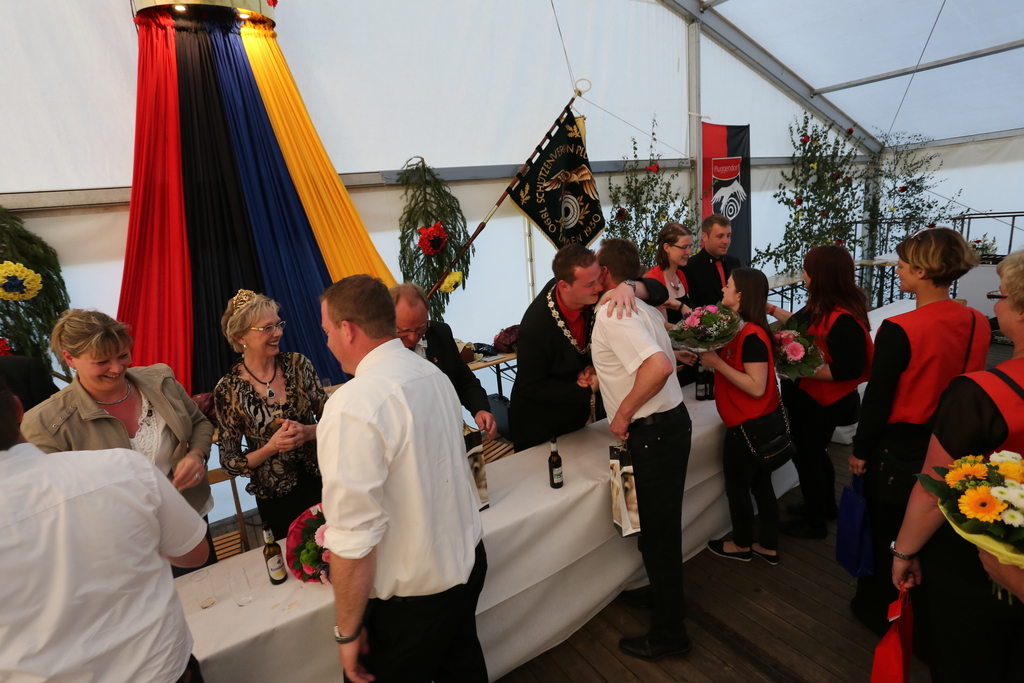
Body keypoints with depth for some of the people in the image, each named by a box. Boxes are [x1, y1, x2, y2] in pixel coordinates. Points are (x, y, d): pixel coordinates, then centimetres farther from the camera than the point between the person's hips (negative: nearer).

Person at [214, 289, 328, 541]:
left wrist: (308, 432, -21)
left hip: (320, 483, 2)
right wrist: (272, 447, -20)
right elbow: (229, 461, -4)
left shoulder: (298, 364, -6)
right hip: (276, 499, -1)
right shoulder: (229, 389, -10)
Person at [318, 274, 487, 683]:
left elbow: (354, 537, -26)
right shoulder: (435, 375, -2)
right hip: (468, 560, 7)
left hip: (411, 596, -7)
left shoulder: (352, 407, -27)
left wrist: (347, 632, -12)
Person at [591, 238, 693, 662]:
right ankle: (662, 598, 46)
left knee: (658, 533, 7)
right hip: (671, 421, 9)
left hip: (654, 432, -9)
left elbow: (659, 366, -33)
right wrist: (606, 378, 14)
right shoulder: (643, 306, 10)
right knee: (660, 527, 25)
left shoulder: (612, 313, -19)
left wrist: (623, 413, -21)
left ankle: (668, 633, 26)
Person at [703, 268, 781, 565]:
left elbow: (756, 387, -26)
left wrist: (717, 363, -25)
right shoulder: (741, 328, 3)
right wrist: (710, 354, -3)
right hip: (759, 422, 9)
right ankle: (769, 547, 34)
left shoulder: (751, 336, -25)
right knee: (761, 484, 19)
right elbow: (735, 367, 7)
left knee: (737, 488, 11)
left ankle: (742, 545, 32)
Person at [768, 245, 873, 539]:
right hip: (810, 398, 10)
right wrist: (771, 309, 17)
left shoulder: (842, 320, -30)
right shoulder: (821, 305, -1)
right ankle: (826, 505, 47)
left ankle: (815, 522, 29)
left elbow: (848, 370, -30)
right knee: (814, 452, 25)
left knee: (806, 456, 8)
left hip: (819, 403, -10)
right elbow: (802, 324, 18)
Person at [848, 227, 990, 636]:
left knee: (888, 533, 15)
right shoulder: (978, 324, -6)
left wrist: (860, 450, -6)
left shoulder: (899, 330, -25)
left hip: (900, 450, -6)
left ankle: (881, 612, 34)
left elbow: (878, 399, -19)